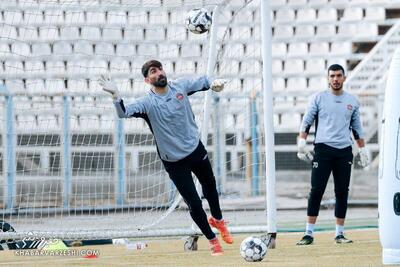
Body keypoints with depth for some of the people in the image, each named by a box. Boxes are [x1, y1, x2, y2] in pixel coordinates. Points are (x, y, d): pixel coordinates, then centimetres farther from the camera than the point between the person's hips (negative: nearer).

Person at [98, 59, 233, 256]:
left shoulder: (180, 86, -8)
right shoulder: (147, 103, -19)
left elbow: (203, 82, 7)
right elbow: (124, 112, -34)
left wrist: (214, 83, -15)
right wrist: (115, 94, -51)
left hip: (196, 149, 4)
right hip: (174, 161, -4)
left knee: (210, 187, 25)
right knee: (194, 204, -1)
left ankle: (217, 219, 55)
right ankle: (212, 240, 22)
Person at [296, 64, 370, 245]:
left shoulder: (352, 101, 13)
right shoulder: (319, 98, 5)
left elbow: (357, 128, 19)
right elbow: (306, 122, 4)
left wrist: (363, 150, 13)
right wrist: (301, 143, -7)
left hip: (344, 151, 3)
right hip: (322, 149, -3)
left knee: (342, 192, 2)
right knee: (316, 191, -7)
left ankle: (339, 233, 10)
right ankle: (309, 234, -6)